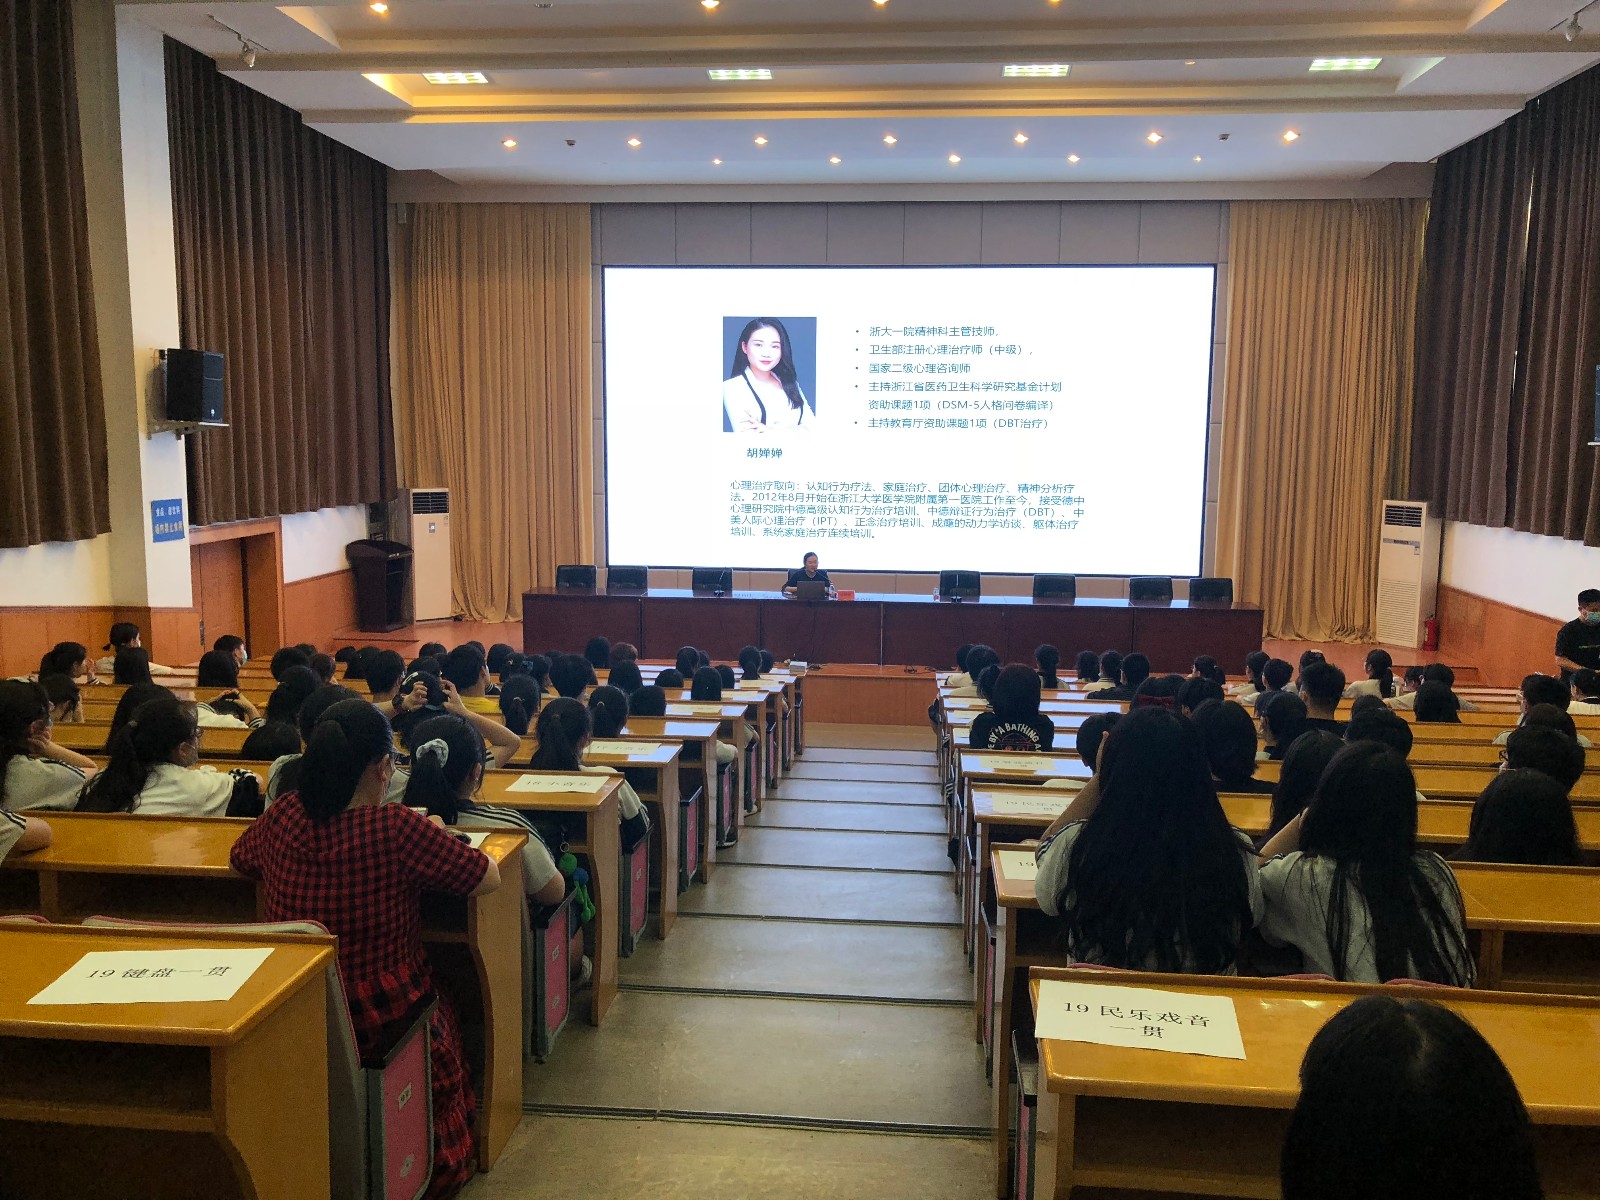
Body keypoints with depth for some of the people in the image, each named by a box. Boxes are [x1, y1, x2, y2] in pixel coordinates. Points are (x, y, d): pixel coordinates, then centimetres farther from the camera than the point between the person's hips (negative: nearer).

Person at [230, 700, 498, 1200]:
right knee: (442, 1012, 30)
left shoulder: (282, 818, -10)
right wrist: (429, 841, 3)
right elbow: (489, 877, -15)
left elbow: (239, 859, 14)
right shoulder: (399, 829, -25)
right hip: (381, 1022, -4)